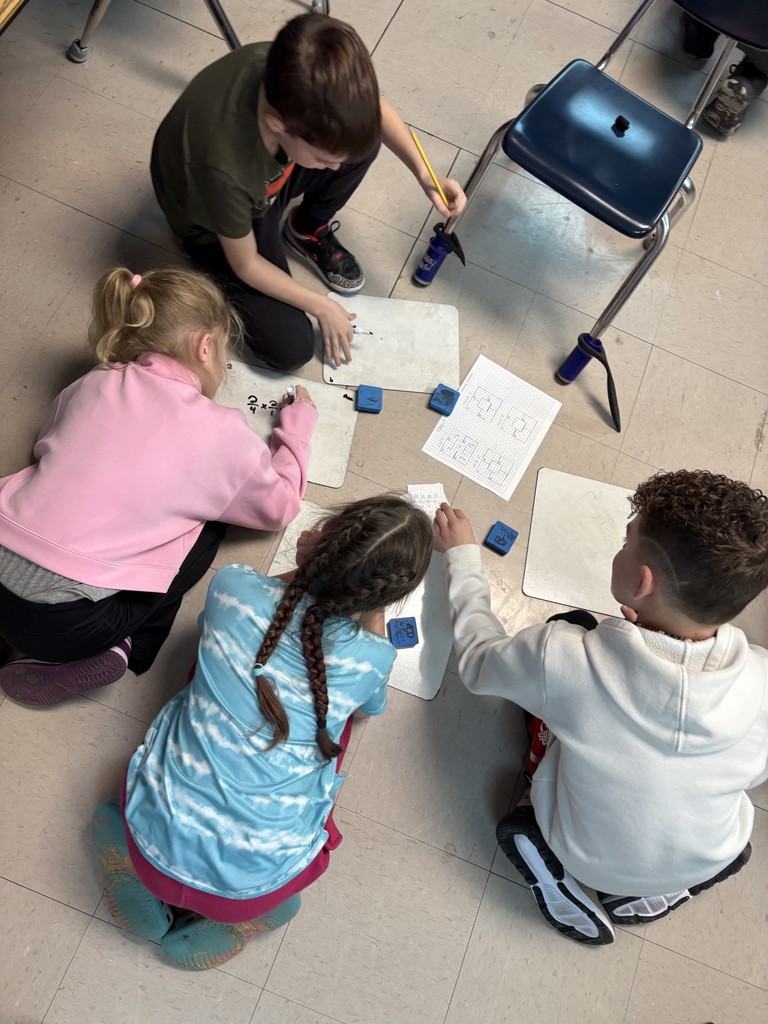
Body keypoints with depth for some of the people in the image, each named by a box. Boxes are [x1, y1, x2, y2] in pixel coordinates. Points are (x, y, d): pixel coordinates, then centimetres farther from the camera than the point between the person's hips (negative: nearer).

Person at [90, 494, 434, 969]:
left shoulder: (234, 586, -11)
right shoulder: (369, 657, -12)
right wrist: (373, 605, 13)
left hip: (157, 844, 2)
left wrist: (308, 570, 15)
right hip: (254, 883, -1)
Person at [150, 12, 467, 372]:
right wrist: (321, 307, -14)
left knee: (365, 138, -17)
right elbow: (246, 266, -24)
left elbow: (372, 107, -9)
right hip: (216, 224, -5)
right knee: (290, 350, -14)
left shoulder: (289, 71, -31)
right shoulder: (223, 168, -44)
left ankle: (308, 233, 8)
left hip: (270, 173, 5)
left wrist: (424, 174, -20)